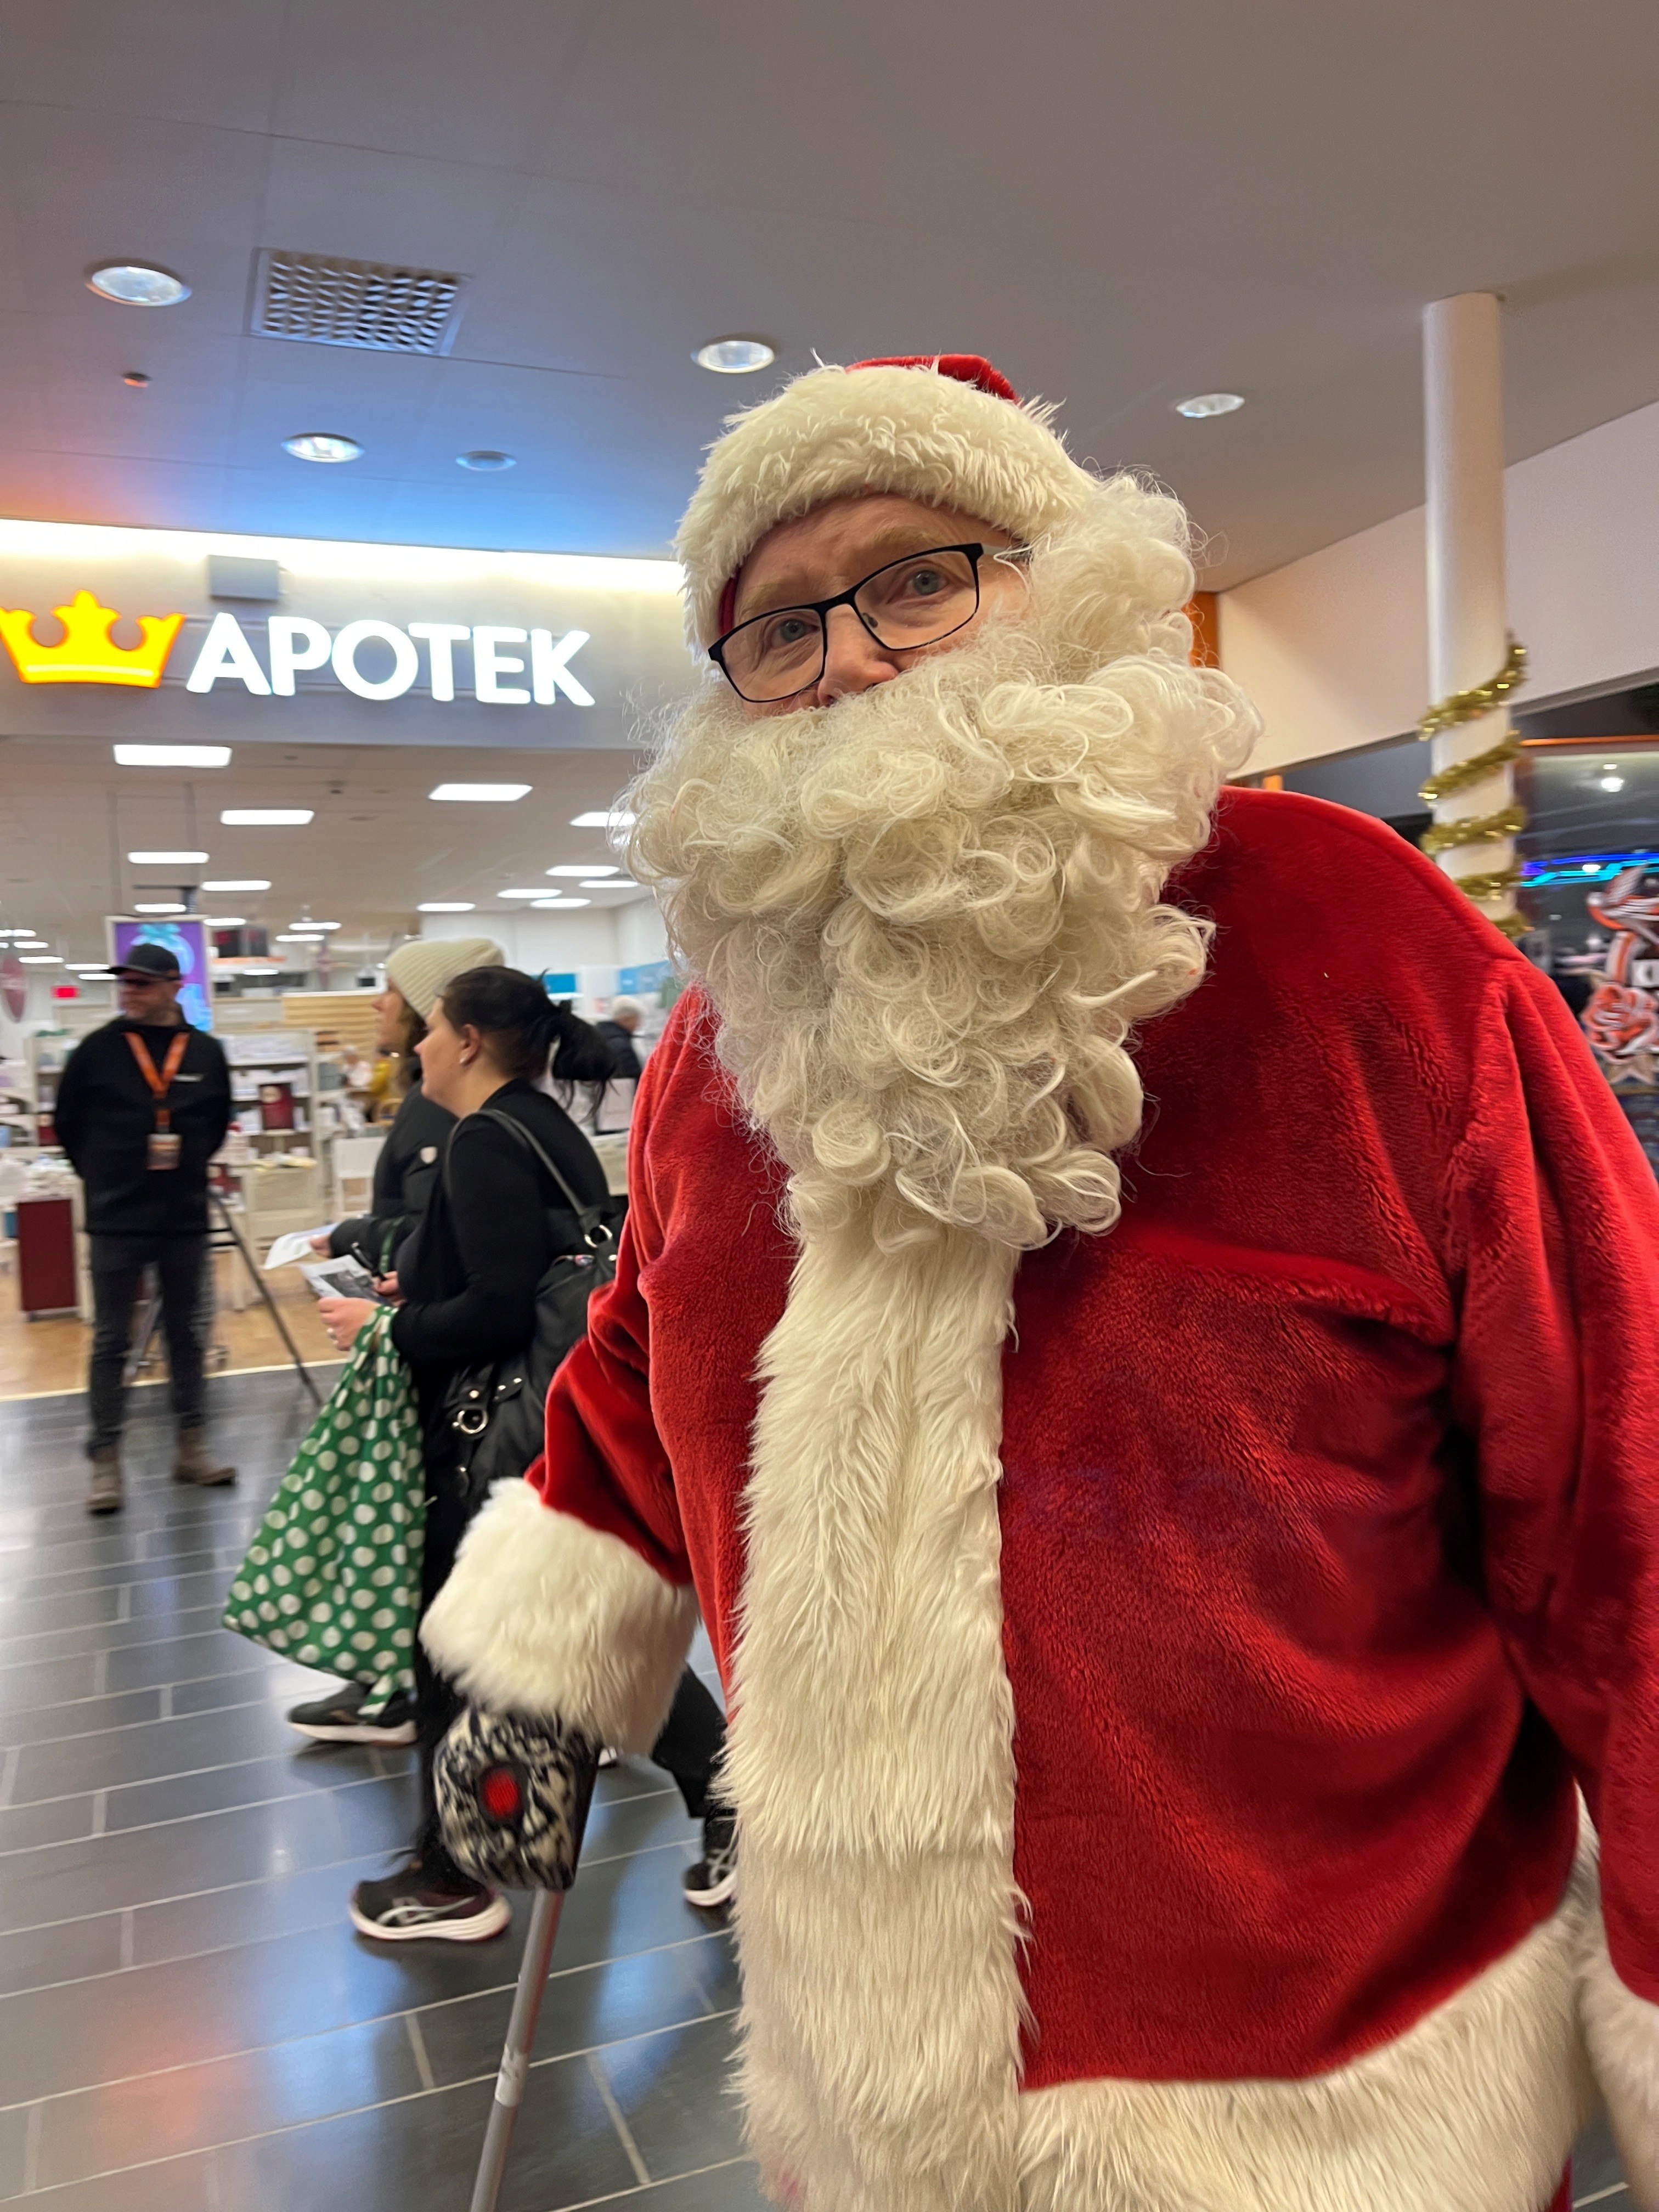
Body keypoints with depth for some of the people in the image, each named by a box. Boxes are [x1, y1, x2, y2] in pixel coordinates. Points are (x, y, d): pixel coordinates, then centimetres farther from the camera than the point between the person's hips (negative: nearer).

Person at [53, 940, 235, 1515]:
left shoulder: (206, 1052, 1)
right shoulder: (97, 1049, -4)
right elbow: (67, 1123, 7)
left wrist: (188, 1163, 10)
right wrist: (103, 1175, 8)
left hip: (185, 1218, 2)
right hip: (115, 1219, -2)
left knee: (186, 1334, 11)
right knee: (112, 1342, 2)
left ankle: (192, 1446, 20)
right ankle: (106, 1460, 8)